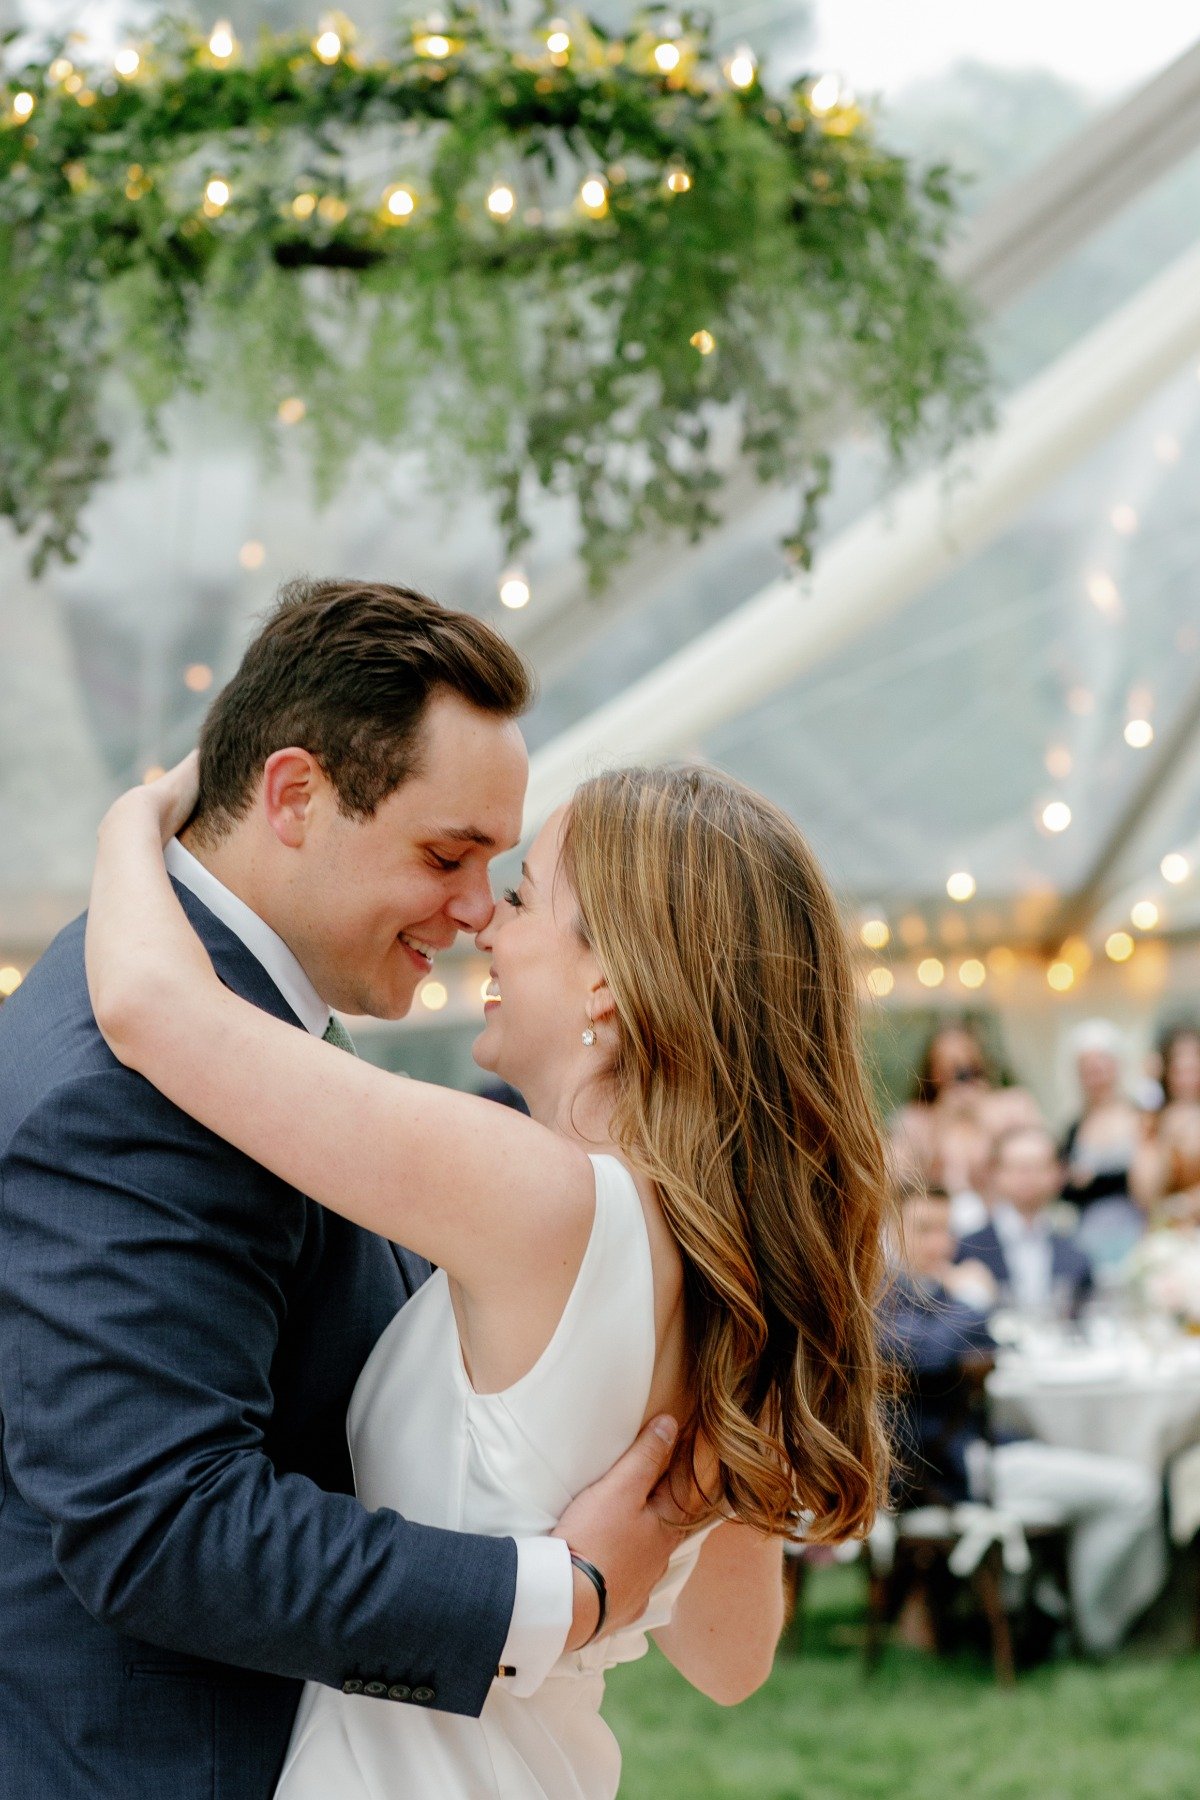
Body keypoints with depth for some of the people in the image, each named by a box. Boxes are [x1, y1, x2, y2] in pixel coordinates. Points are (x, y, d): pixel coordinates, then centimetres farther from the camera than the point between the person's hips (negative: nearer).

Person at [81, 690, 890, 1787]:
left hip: (395, 1770, -7)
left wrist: (139, 819, -5)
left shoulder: (551, 1203, -24)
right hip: (555, 1764, 8)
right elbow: (730, 1659, 8)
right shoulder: (727, 1262, -1)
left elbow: (150, 999, -25)